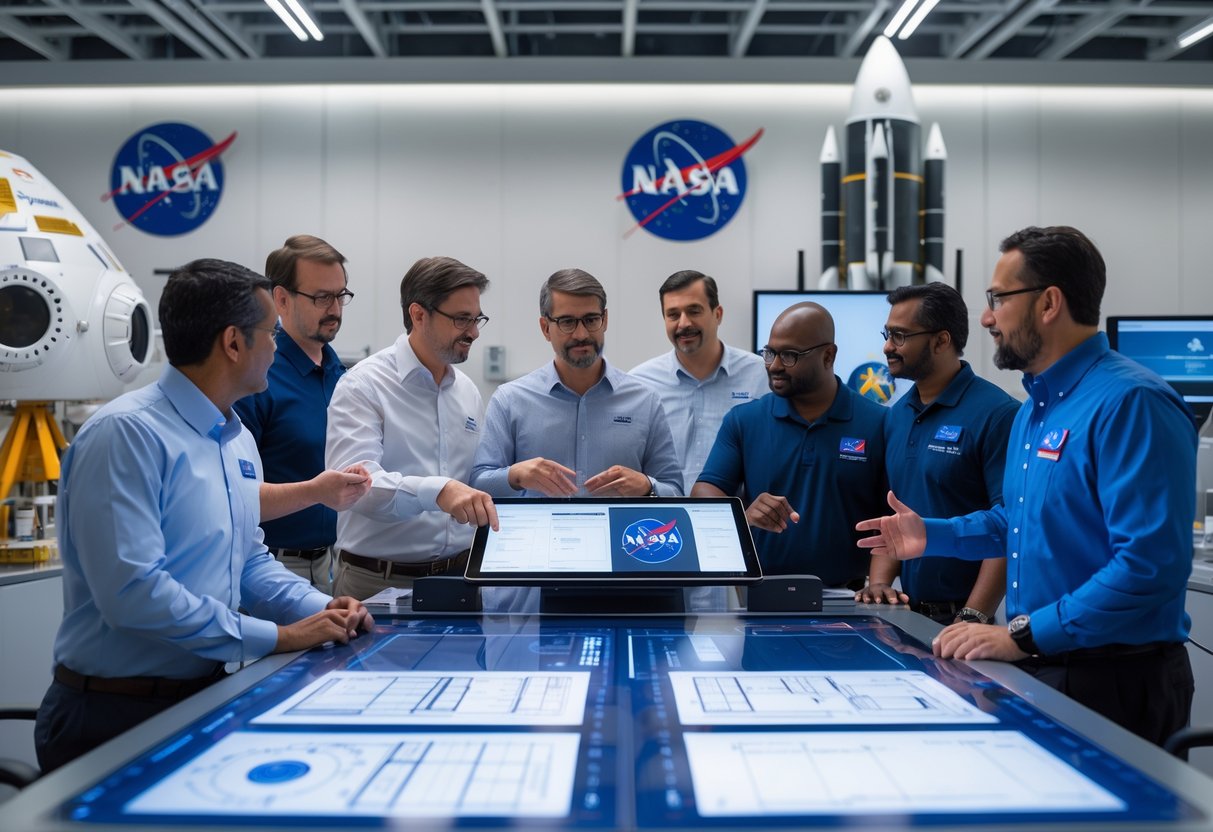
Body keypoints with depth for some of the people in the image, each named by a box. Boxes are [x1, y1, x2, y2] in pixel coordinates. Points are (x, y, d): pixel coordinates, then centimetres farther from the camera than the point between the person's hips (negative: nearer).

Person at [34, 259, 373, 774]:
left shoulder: (238, 440, 10)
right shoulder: (125, 434, -18)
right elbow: (133, 592, -27)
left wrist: (322, 609, 1)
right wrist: (277, 637, -20)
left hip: (208, 695, 8)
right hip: (117, 716, -7)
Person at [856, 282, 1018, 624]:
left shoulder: (996, 413, -13)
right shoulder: (896, 416, 8)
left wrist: (973, 618, -22)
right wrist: (879, 581, -3)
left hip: (964, 612, -6)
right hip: (909, 610, 6)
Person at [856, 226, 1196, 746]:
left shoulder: (1131, 403, -20)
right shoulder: (1035, 408, 13)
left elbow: (1150, 561, -28)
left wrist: (1025, 635, -27)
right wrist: (933, 536, 15)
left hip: (1112, 682, -9)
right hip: (1038, 670, 9)